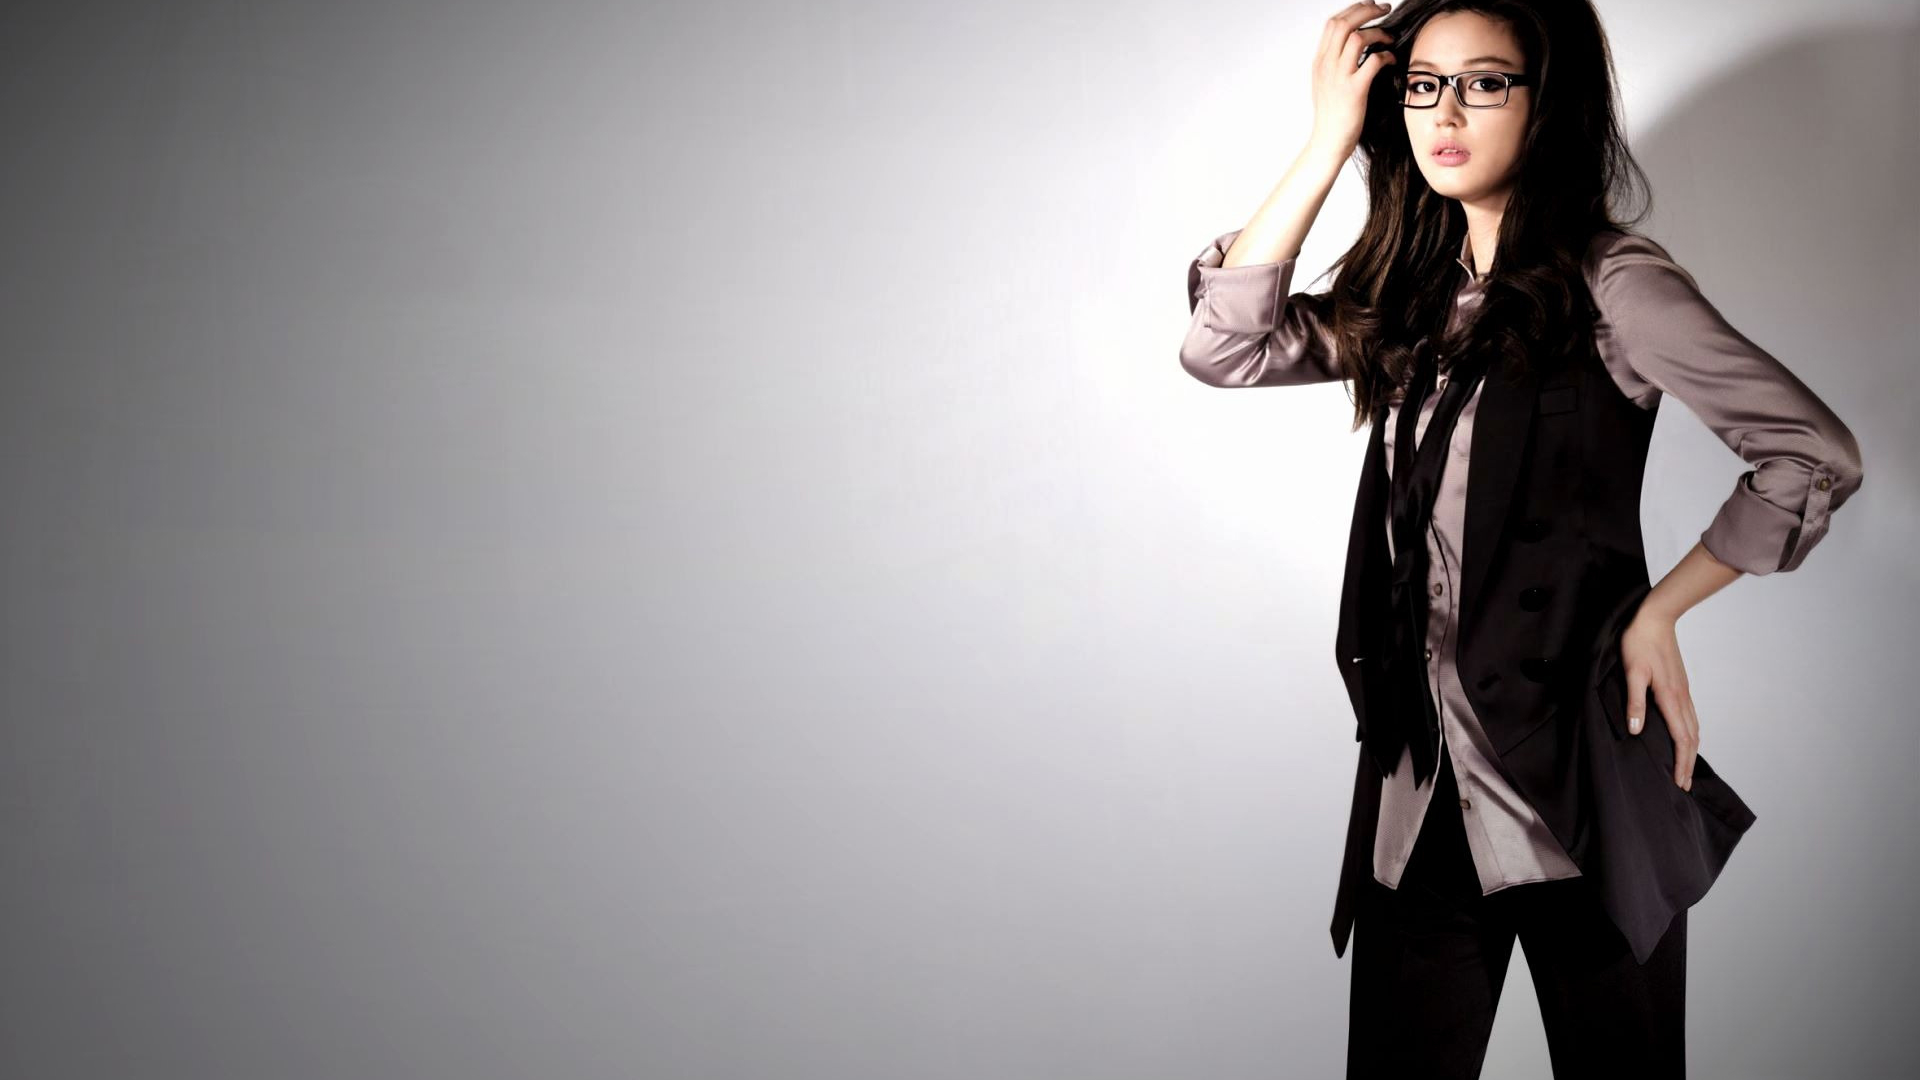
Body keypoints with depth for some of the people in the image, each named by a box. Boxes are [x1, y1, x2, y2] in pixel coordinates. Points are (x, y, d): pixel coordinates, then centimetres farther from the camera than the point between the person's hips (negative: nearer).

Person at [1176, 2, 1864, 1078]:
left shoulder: (1610, 280, -7)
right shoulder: (1413, 295, 10)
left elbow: (1814, 455, -9)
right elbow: (1223, 347, -1)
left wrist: (1658, 611, -6)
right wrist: (1330, 143, -2)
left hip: (1573, 755, -5)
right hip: (1418, 765, 5)